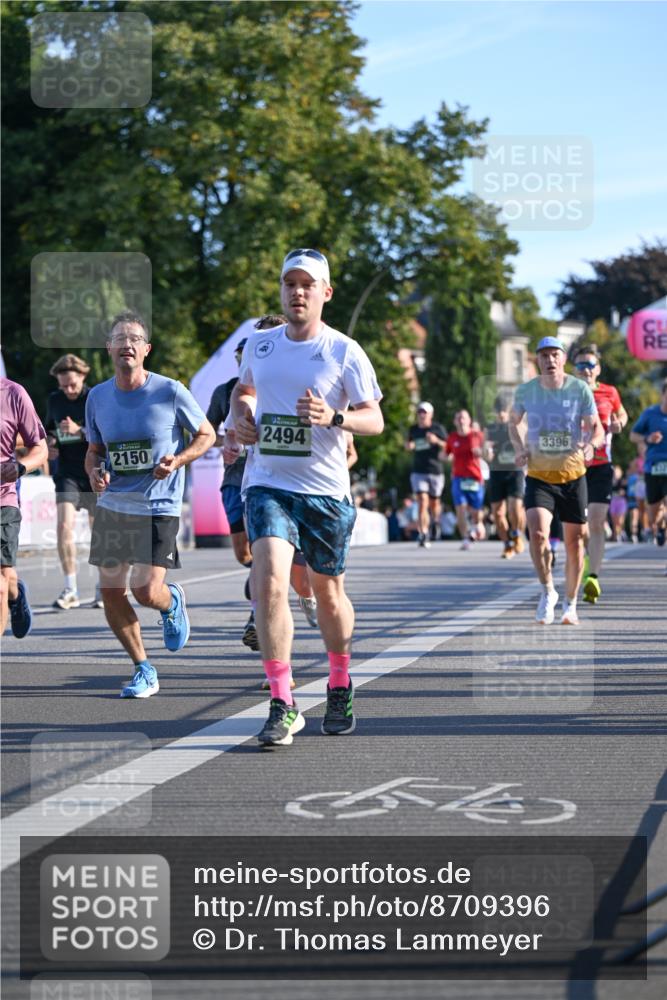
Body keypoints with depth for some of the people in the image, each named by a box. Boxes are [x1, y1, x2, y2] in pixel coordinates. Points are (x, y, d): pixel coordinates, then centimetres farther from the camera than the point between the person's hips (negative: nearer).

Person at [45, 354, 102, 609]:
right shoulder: (54, 400, 8)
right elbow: (48, 429, 25)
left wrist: (80, 431, -26)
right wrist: (48, 444, 3)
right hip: (67, 473, 2)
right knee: (64, 525, -16)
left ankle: (103, 588, 24)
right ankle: (70, 590, -13)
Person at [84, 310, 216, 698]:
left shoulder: (170, 392, -10)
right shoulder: (98, 397, 3)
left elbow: (207, 435, 1)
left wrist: (177, 461, -16)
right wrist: (94, 472, -6)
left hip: (158, 507, -5)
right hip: (112, 505, 5)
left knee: (147, 592, -13)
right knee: (111, 593, 3)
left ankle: (173, 602, 26)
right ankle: (144, 671, 20)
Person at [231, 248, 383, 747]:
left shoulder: (344, 352, -3)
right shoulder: (259, 344, 8)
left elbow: (375, 419, -4)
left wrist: (334, 417, -23)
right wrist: (240, 416, 7)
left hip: (325, 490, -1)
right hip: (268, 485, 1)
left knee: (329, 593, 11)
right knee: (270, 581, -19)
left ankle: (340, 688, 37)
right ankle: (283, 705, -16)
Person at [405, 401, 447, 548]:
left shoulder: (438, 429, 0)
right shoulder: (413, 430, 9)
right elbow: (409, 445, 25)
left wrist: (437, 441, -18)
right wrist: (408, 446, 1)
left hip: (435, 471, -1)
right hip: (418, 471, 1)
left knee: (434, 502, 13)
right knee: (422, 502, -14)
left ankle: (435, 520, 48)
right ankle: (424, 536, -18)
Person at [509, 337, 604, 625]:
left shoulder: (580, 390, -6)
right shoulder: (525, 391, -4)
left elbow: (596, 428, -2)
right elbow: (514, 421, 15)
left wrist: (591, 445, -25)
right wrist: (519, 447, -4)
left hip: (573, 475, 1)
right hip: (538, 476, -1)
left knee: (575, 540, 6)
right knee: (537, 533, -22)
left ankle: (570, 604, 25)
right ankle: (547, 591, 0)